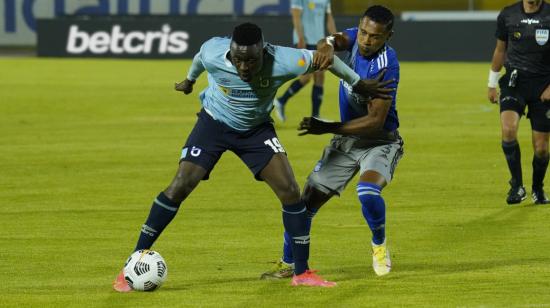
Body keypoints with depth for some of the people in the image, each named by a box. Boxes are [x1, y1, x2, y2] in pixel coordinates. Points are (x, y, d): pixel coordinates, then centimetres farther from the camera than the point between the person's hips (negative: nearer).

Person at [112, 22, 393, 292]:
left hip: (256, 129, 1)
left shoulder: (281, 62, -32)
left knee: (290, 190, -11)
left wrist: (357, 83, 0)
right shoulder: (212, 54, -29)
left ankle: (302, 273, 2)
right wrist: (189, 80, 20)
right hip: (214, 123, -1)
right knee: (179, 187, -15)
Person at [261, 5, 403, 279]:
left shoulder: (385, 66, -27)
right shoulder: (354, 38, -7)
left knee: (367, 192, -32)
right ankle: (287, 263, 15)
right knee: (308, 199, 0)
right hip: (346, 139, 6)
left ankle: (379, 246, -3)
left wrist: (327, 128, -32)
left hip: (379, 141, -6)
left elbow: (375, 121, -29)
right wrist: (328, 45, -54)